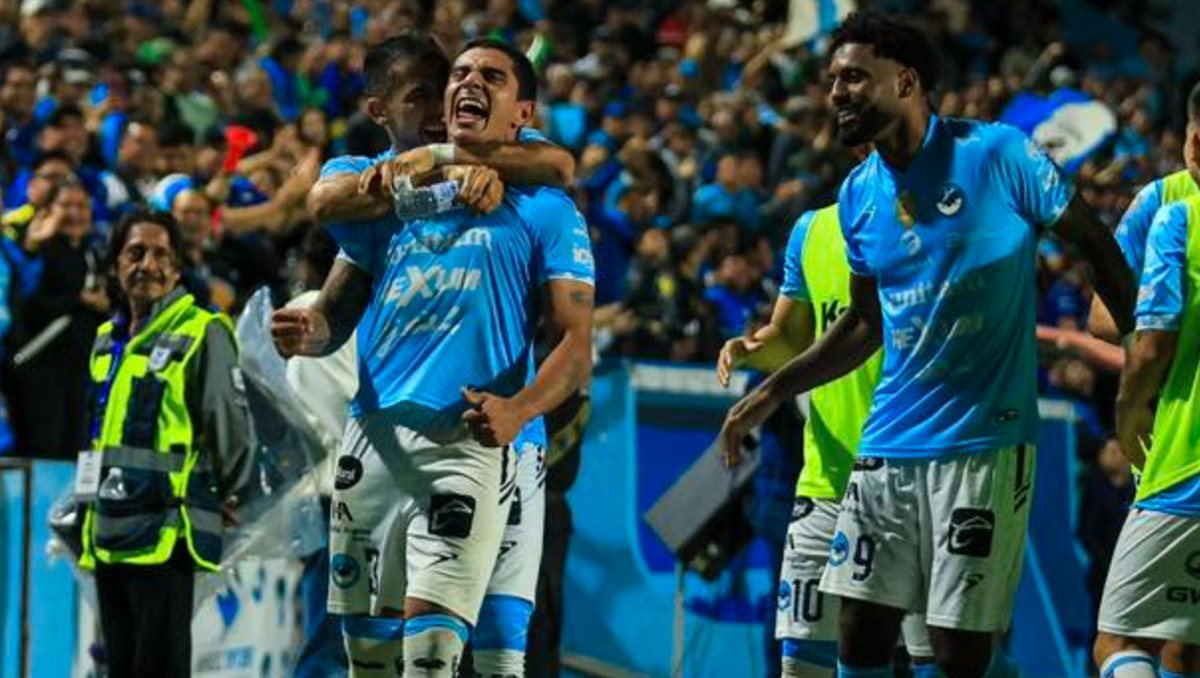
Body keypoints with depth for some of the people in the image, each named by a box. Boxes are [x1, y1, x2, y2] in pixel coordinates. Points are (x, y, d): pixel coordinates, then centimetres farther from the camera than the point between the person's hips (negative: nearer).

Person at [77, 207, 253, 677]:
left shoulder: (202, 334, -8)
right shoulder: (108, 339, 16)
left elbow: (232, 427, -7)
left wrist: (217, 498, 3)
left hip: (164, 535, -8)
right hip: (108, 535, 8)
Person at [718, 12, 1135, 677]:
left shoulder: (994, 153, -9)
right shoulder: (857, 196, 9)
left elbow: (1093, 242, 0)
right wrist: (771, 392, 17)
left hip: (983, 445, -6)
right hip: (888, 444, 6)